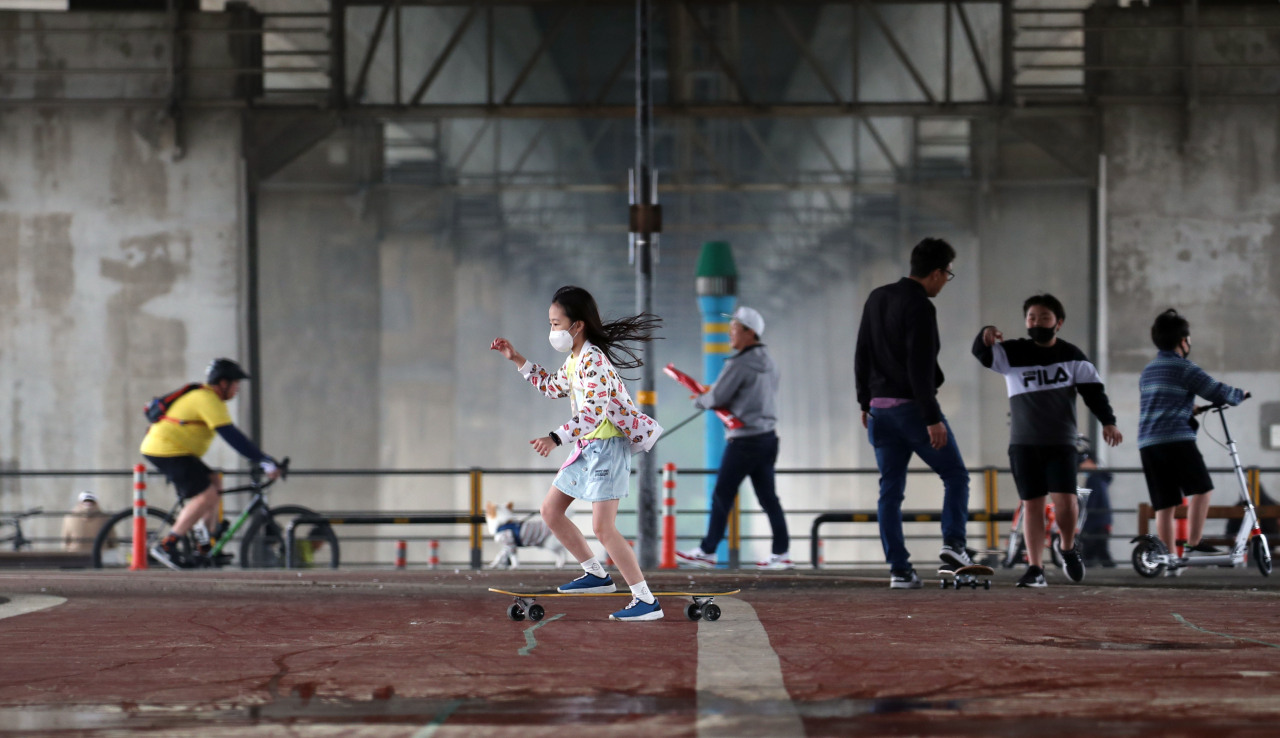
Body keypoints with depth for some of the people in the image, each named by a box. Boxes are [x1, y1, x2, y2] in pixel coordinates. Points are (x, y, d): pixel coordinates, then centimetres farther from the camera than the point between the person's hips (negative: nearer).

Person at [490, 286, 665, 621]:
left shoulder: (592, 360, -21)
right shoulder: (575, 358, 10)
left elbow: (594, 412, -33)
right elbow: (554, 387, 30)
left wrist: (555, 438, -41)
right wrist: (518, 360, 26)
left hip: (607, 445, -10)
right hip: (586, 446, 10)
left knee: (602, 527, -15)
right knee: (550, 510, 15)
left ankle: (646, 601, -12)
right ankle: (597, 574, 23)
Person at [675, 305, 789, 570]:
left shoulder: (738, 364, -15)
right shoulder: (768, 364, 13)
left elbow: (715, 399, -14)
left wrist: (699, 399, 8)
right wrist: (710, 396, 15)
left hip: (744, 439, -9)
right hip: (768, 437, 9)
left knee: (722, 496, -1)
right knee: (768, 497, 8)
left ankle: (708, 551, 4)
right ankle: (782, 552, 5)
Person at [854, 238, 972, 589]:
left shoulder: (877, 298, 10)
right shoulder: (919, 307, -15)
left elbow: (862, 355, 15)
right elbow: (920, 369, -20)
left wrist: (865, 402, 21)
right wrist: (933, 419, -19)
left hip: (880, 409, 7)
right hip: (912, 405, -7)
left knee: (890, 490, 6)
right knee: (955, 475, 7)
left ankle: (899, 569, 4)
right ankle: (953, 542, -11)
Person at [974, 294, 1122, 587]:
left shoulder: (1072, 356, 3)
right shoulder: (1013, 353, 1)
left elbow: (1093, 390, 2)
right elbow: (982, 354, -13)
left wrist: (1108, 421, -11)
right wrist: (985, 336, -36)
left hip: (1060, 443, -1)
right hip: (1023, 443, 1)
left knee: (1065, 500, -14)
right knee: (1031, 503, 1)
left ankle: (1068, 547, 14)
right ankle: (1035, 568, 7)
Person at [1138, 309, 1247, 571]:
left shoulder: (1147, 372, 22)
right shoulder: (1185, 368, -3)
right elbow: (1217, 391, -4)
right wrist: (1240, 395, 16)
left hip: (1147, 443, 7)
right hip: (1177, 439, -7)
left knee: (1164, 504, 6)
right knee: (1201, 488, 2)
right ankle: (1193, 545, -6)